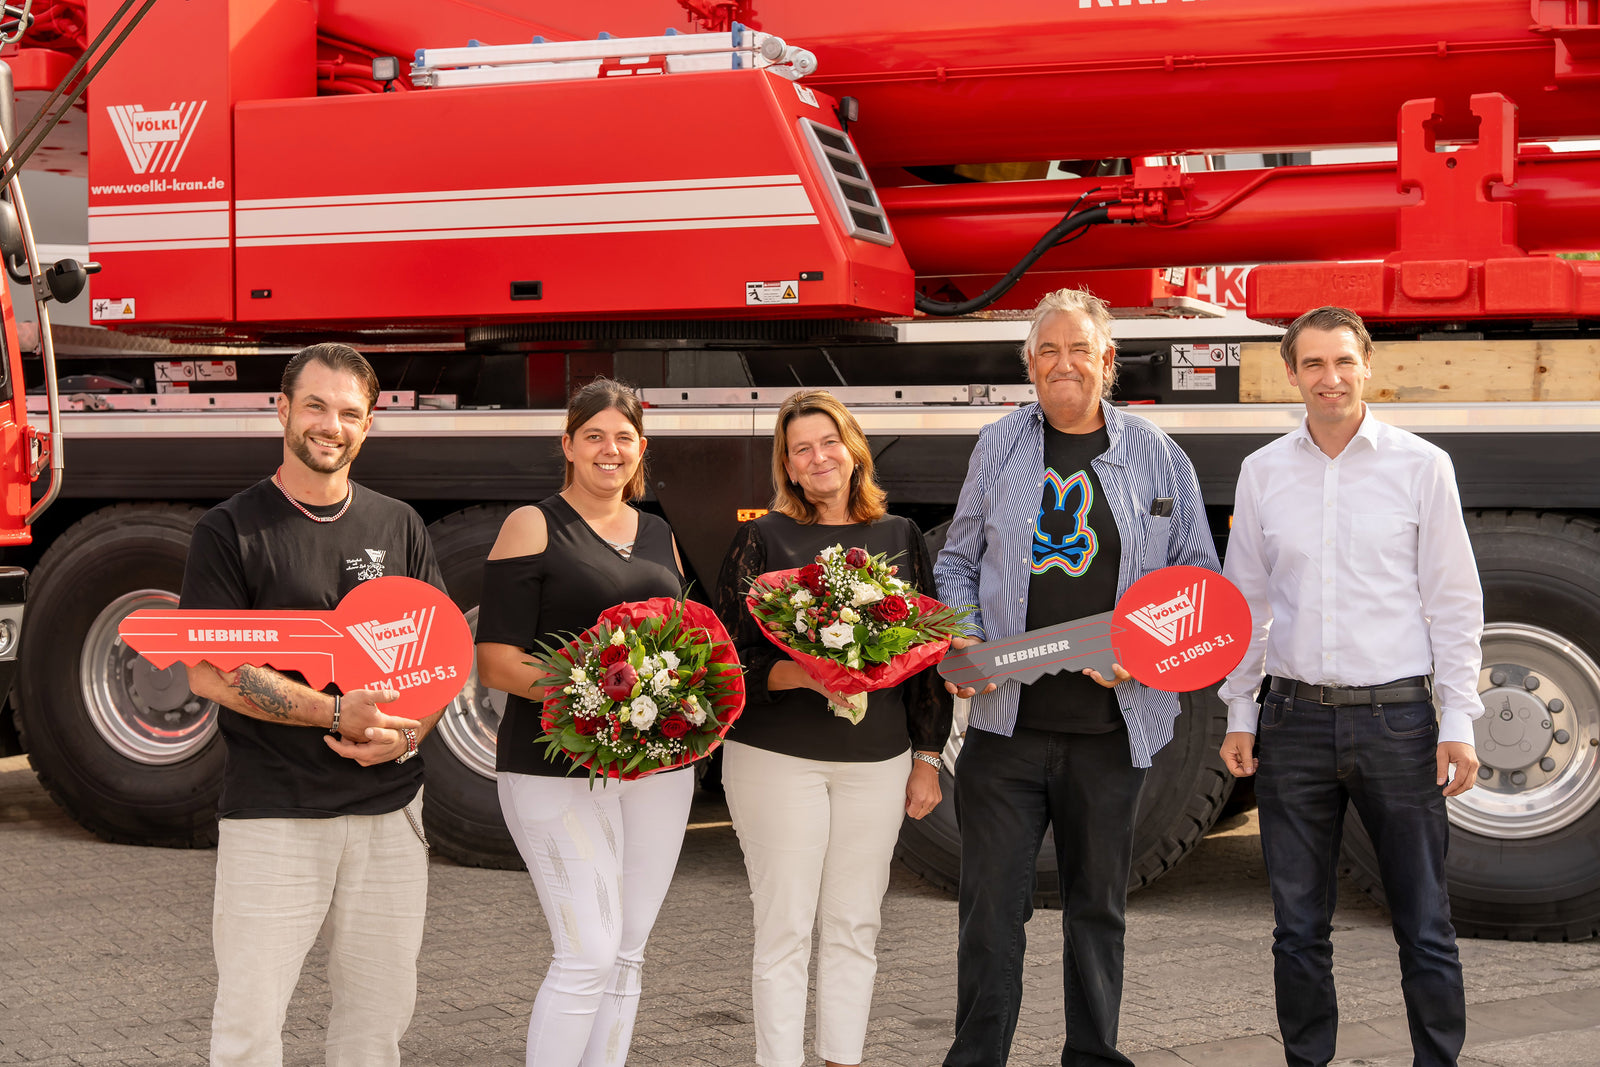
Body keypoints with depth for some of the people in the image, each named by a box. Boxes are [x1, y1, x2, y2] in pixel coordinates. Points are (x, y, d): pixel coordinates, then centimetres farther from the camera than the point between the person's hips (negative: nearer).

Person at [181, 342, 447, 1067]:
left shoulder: (398, 526, 11)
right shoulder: (230, 530, -1)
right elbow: (208, 672, -8)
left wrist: (409, 732, -9)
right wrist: (337, 714, -17)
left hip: (390, 808, 4)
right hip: (272, 810, -4)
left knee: (379, 1008, 9)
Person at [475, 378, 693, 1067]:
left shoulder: (659, 536, 16)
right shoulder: (533, 527, -2)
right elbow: (497, 662, -9)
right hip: (558, 767, -6)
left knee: (627, 954, 9)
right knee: (588, 953, -12)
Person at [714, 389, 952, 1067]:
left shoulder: (900, 537, 9)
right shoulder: (762, 539, 0)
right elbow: (732, 655, -3)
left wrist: (927, 758, 9)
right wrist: (801, 675, -21)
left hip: (877, 758, 3)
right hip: (778, 757, -3)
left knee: (855, 928, 9)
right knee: (785, 930, -1)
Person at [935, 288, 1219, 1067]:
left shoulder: (1154, 455, 4)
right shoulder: (1000, 446, 7)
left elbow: (1197, 575, 8)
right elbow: (958, 560, 15)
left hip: (1111, 722, 0)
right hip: (1007, 718, 0)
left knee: (1098, 905, 11)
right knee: (992, 902, 1)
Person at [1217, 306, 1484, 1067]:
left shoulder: (1420, 465, 1)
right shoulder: (1262, 472, 7)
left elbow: (1453, 601, 1)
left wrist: (1458, 721, -5)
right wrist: (1239, 713, 8)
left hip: (1396, 718, -2)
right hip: (1294, 719, 2)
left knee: (1424, 926, 1)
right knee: (1299, 926, 8)